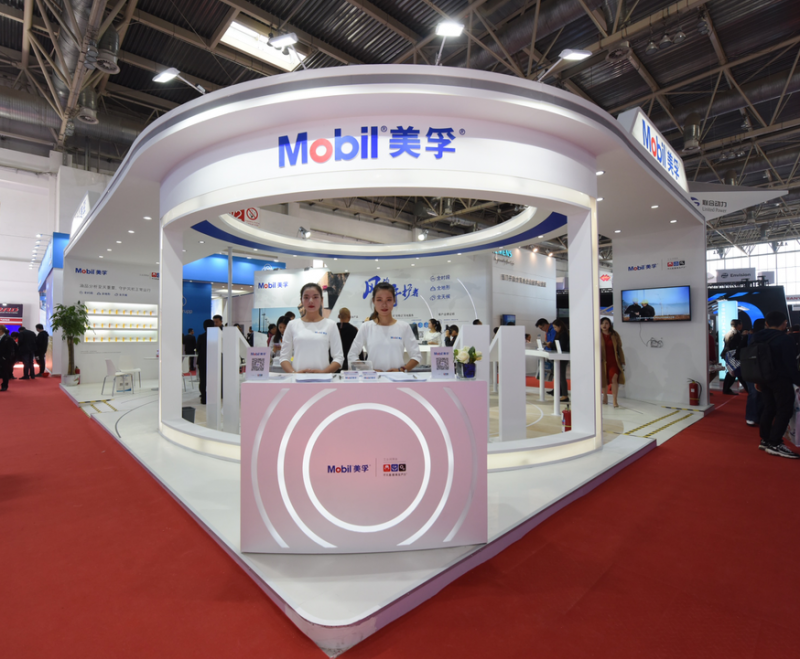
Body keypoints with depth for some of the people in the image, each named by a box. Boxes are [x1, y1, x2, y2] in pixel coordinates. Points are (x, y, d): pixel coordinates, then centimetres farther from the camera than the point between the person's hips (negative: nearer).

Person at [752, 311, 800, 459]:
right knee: (784, 411, -2)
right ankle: (774, 444, -4)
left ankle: (765, 440, 17)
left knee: (769, 408, 14)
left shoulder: (757, 339, 7)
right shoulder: (784, 339, -15)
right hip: (781, 380, -7)